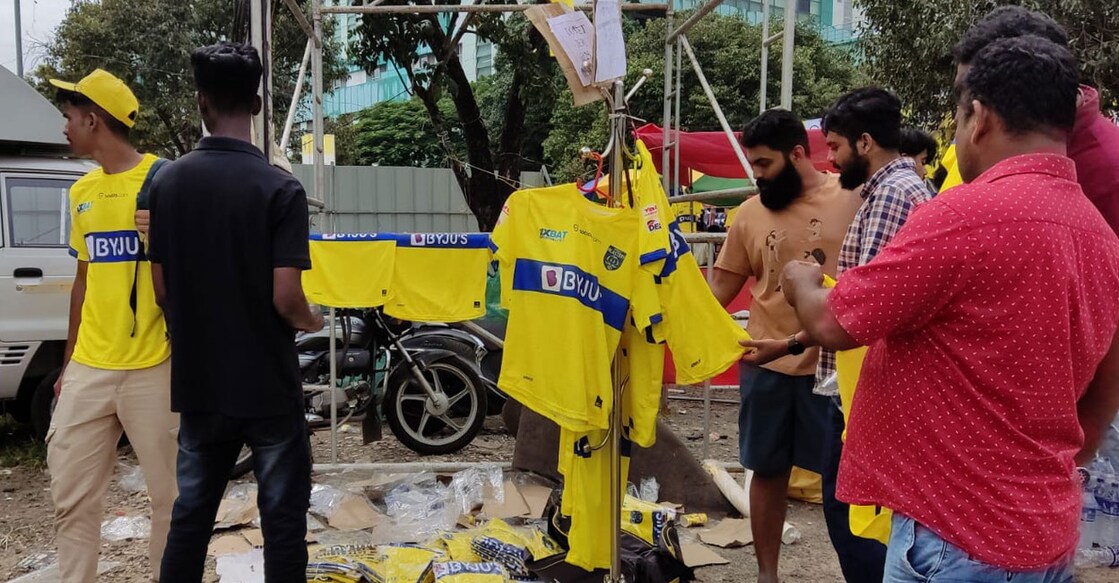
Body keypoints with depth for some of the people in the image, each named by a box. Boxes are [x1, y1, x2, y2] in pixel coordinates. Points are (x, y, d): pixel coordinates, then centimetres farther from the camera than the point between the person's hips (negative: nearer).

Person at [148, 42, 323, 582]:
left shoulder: (166, 182, 0)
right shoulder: (279, 188, -15)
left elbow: (161, 289, 3)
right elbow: (285, 299, -19)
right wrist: (313, 321, 3)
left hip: (198, 382, 5)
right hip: (268, 386, -4)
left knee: (190, 513, 17)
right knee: (282, 518, 8)